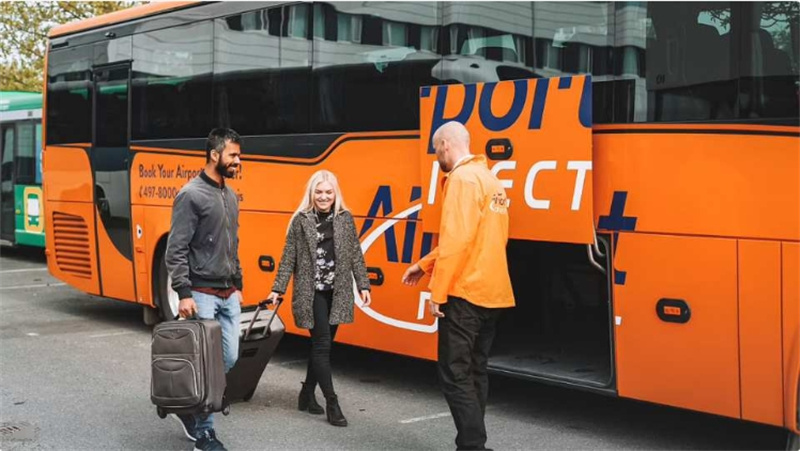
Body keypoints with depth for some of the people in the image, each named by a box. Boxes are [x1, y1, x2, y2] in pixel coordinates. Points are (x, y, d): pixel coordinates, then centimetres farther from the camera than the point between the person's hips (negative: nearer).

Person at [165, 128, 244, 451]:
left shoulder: (230, 195, 13)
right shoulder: (191, 195, -12)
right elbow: (176, 250, -15)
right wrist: (184, 294, -20)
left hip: (228, 295, 8)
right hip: (202, 294, -8)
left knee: (229, 358, 8)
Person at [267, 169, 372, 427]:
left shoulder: (345, 218, 7)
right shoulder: (300, 220, -1)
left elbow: (356, 255, 8)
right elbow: (289, 258, 0)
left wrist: (363, 285, 2)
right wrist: (278, 289, -4)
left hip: (337, 292, 4)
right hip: (311, 292, -4)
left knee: (323, 344, 11)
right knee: (322, 344, -7)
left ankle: (307, 395, 25)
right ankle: (331, 403, -2)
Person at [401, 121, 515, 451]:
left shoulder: (462, 178, -11)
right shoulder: (489, 179, 18)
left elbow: (458, 240, -20)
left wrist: (437, 292, -17)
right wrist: (425, 264, 25)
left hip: (465, 292, -9)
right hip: (492, 292, 9)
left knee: (455, 374, -6)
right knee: (475, 372, 14)